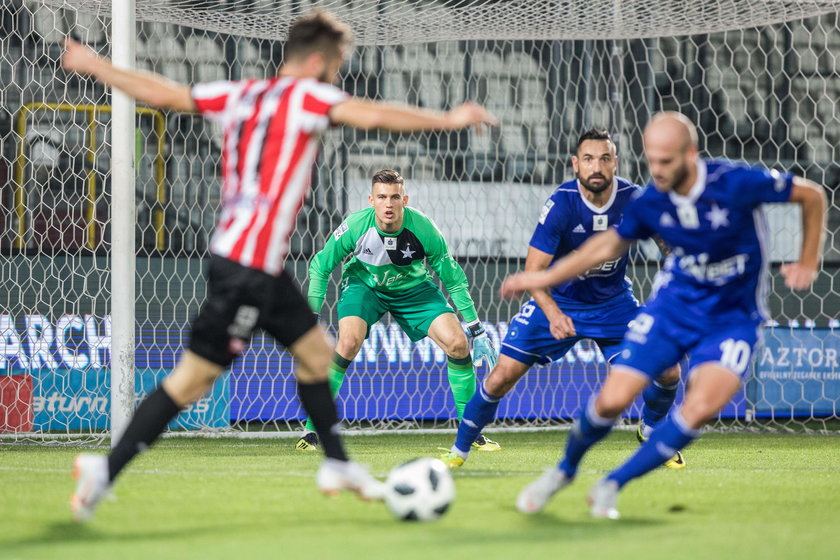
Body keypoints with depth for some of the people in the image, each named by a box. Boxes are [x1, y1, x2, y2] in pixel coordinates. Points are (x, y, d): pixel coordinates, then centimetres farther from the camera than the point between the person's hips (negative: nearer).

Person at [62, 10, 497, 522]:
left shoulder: (242, 95, 10)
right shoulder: (305, 95, -11)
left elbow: (162, 93, 14)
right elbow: (371, 115, -25)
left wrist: (96, 67, 27)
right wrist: (447, 120, -21)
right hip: (248, 265, -9)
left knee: (315, 350, 18)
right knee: (197, 374, -5)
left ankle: (338, 465, 26)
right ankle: (107, 470, -2)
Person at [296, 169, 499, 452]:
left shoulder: (423, 229, -27)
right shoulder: (356, 226, -28)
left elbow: (453, 279, -13)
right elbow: (320, 266, -11)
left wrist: (476, 329, -11)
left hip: (412, 288, 1)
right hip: (364, 285, -1)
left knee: (458, 342, -15)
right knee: (348, 342, -28)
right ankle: (312, 429, -15)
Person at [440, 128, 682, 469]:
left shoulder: (633, 200, -17)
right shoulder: (561, 204, -25)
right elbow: (533, 270, -25)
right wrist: (553, 314, -42)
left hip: (613, 303, 2)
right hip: (557, 300, -2)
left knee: (667, 371, -8)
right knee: (503, 376, -11)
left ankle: (650, 432, 24)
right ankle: (459, 450, 9)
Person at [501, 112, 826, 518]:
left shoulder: (736, 183, -23)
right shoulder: (650, 203, -11)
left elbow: (812, 195, -8)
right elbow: (611, 243, 10)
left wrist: (807, 264, -6)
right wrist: (546, 278, 9)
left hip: (733, 317, -2)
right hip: (674, 304, 3)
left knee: (702, 407, -27)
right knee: (612, 399, -9)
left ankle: (612, 486, -9)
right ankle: (564, 471, 23)